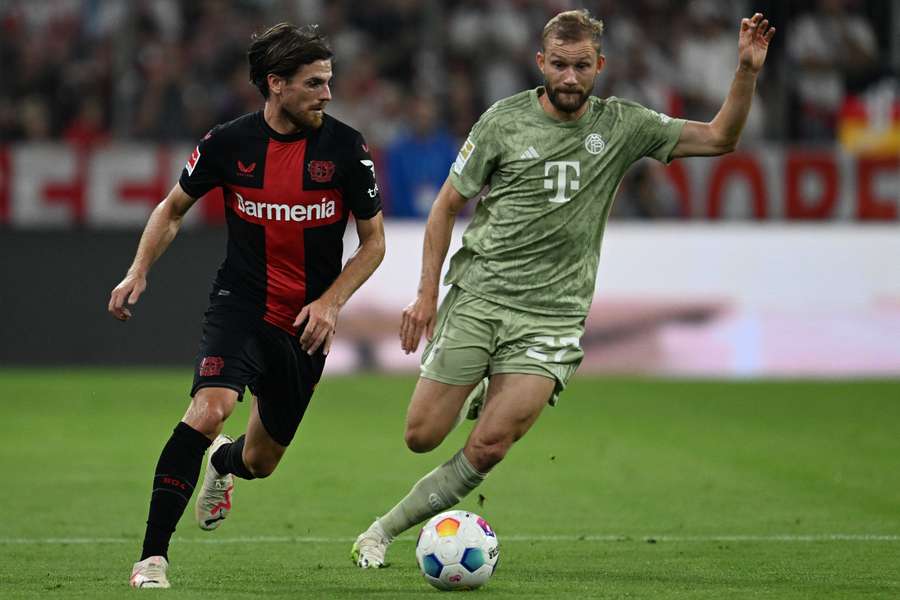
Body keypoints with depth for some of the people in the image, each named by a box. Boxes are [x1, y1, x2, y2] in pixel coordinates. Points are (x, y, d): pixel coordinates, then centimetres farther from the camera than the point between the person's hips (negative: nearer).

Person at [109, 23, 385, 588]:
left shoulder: (346, 148, -8)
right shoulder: (229, 143, -6)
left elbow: (374, 241, 2)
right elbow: (174, 208, 11)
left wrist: (331, 302, -11)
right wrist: (139, 271, -2)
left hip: (307, 323, 2)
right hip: (240, 306, -2)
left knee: (260, 461, 13)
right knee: (209, 408, -30)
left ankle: (224, 463, 54)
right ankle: (153, 556, -26)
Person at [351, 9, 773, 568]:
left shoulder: (621, 125, 3)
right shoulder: (505, 121, -2)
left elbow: (719, 138, 2)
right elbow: (448, 205, 5)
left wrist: (748, 70, -13)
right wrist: (427, 292, -1)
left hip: (553, 316, 0)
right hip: (478, 295, 0)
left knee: (487, 449, -14)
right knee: (422, 435, -2)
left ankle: (385, 529, 0)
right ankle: (481, 392, 31)